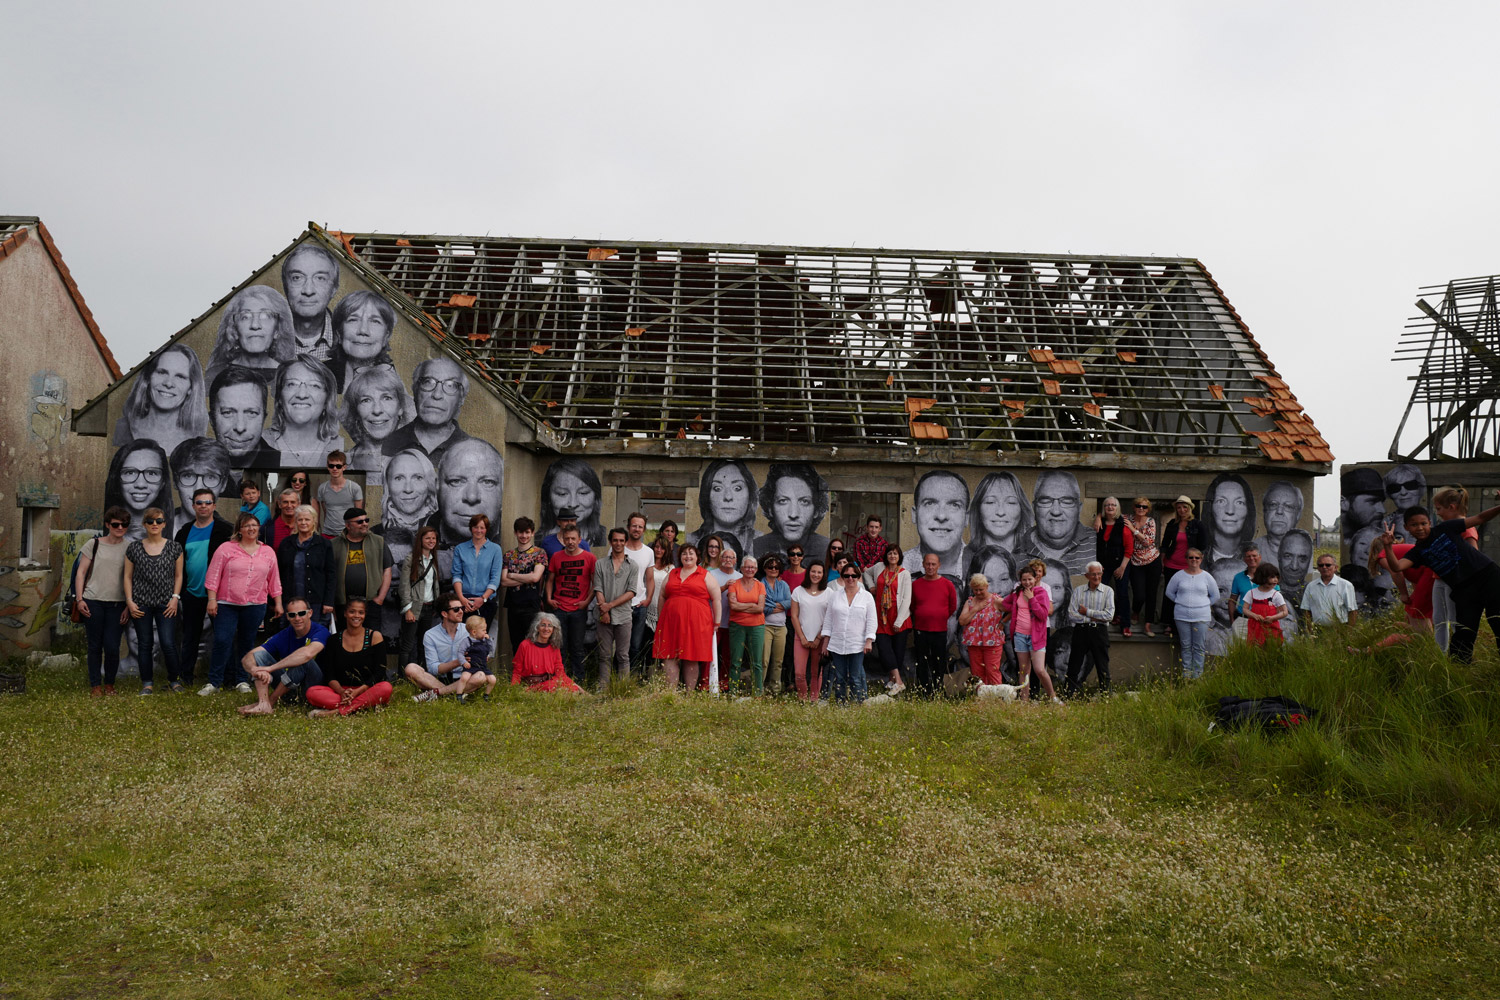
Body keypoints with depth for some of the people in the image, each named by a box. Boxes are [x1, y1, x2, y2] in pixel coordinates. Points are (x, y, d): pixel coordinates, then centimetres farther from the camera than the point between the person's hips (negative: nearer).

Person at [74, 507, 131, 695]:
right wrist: (80, 599, -3)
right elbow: (81, 573, 5)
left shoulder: (130, 549, 5)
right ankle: (95, 685, 15)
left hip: (117, 604, 0)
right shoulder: (94, 545, 4)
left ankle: (109, 683, 15)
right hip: (93, 602, 0)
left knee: (112, 647, -4)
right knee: (95, 646, 4)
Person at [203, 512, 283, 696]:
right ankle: (214, 682, 0)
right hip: (227, 604, -2)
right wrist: (212, 599, -6)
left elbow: (274, 580, 15)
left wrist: (278, 603, 13)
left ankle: (242, 680, 17)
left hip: (255, 605, 2)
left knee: (247, 643, 8)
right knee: (222, 641, -8)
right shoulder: (226, 549, 1)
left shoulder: (268, 552, 11)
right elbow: (213, 576, 0)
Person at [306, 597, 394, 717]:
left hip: (367, 690, -1)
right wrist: (341, 692, -18)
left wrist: (357, 692, -17)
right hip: (340, 690, 1)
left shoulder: (375, 637, 3)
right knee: (311, 692, -24)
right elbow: (329, 675, 3)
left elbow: (379, 673, -4)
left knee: (386, 688, -34)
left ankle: (336, 712, -33)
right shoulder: (334, 639, 9)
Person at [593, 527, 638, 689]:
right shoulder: (600, 564, 10)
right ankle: (603, 689, 7)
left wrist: (610, 605, -11)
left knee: (623, 656, 1)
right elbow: (598, 589, 3)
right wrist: (604, 611, -9)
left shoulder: (633, 567, 7)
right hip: (604, 617, 1)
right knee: (604, 656, 3)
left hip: (623, 616, -1)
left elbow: (631, 592, -2)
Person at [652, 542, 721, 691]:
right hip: (671, 622, 3)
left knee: (691, 659, -1)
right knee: (669, 657, -3)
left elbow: (716, 599, 4)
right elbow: (662, 596, 22)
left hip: (696, 623, -3)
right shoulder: (672, 574, 18)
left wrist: (716, 623, -1)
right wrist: (660, 619, 16)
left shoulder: (705, 576, 8)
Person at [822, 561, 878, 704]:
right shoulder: (834, 596, 10)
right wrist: (825, 641, 7)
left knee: (856, 679, -4)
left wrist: (869, 641, -5)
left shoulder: (867, 596, 5)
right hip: (837, 644, 2)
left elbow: (872, 621, 3)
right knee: (839, 678, 4)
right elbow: (828, 619, 12)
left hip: (857, 645, -2)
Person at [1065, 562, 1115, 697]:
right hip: (1081, 631, 1)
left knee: (1103, 669, 3)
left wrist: (1087, 612, -6)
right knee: (1073, 669, 3)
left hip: (1099, 632, -1)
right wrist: (1093, 618, -10)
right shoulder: (1078, 592, 7)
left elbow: (1109, 615, -8)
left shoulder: (1108, 591, 4)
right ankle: (1067, 698, 7)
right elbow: (1071, 615, -3)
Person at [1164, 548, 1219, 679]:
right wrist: (1180, 602, 5)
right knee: (1186, 646, 6)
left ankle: (1197, 674, 8)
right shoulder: (1179, 575, 4)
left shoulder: (1206, 577, 4)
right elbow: (1169, 592, 13)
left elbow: (1215, 596, 13)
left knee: (1199, 647, 2)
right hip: (1182, 616, 0)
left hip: (1201, 616, 0)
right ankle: (1186, 674, 12)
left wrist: (1204, 605, 5)